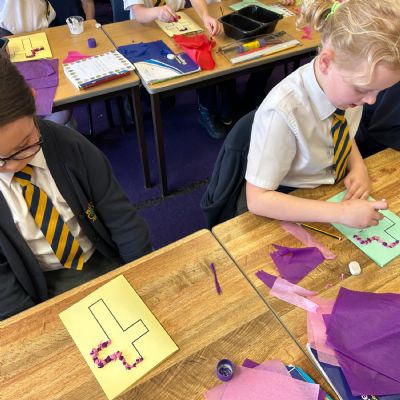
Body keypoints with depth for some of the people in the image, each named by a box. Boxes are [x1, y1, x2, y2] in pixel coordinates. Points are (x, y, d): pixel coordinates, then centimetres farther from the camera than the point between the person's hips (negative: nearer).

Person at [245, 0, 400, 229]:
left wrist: (358, 167, -10)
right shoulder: (283, 112, -30)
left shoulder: (348, 82, -12)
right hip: (293, 212, -5)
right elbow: (258, 199, -26)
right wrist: (341, 212, -30)